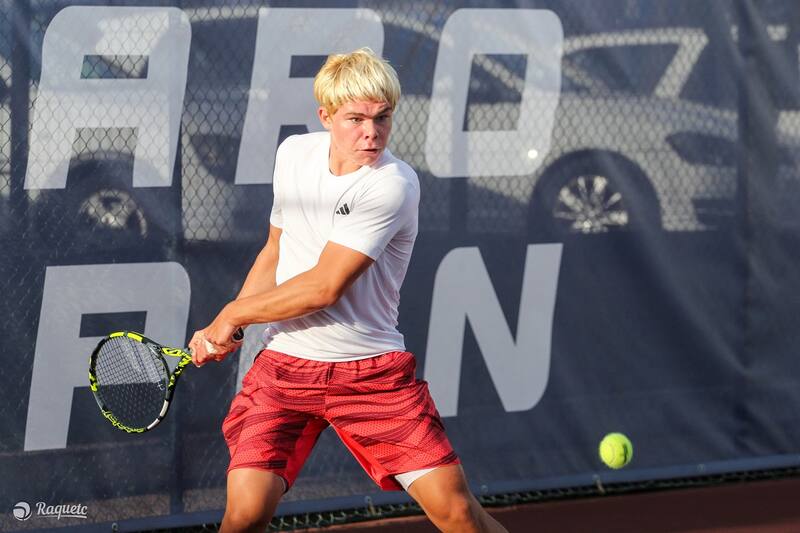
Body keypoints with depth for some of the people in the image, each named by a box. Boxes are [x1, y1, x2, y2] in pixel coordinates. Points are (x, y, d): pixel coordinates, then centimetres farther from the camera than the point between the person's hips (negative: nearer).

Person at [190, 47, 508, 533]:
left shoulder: (393, 185, -16)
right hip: (285, 365, 4)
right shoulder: (294, 153, 5)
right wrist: (226, 331, 9)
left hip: (374, 372, -3)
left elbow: (324, 287, -18)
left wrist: (232, 315, -6)